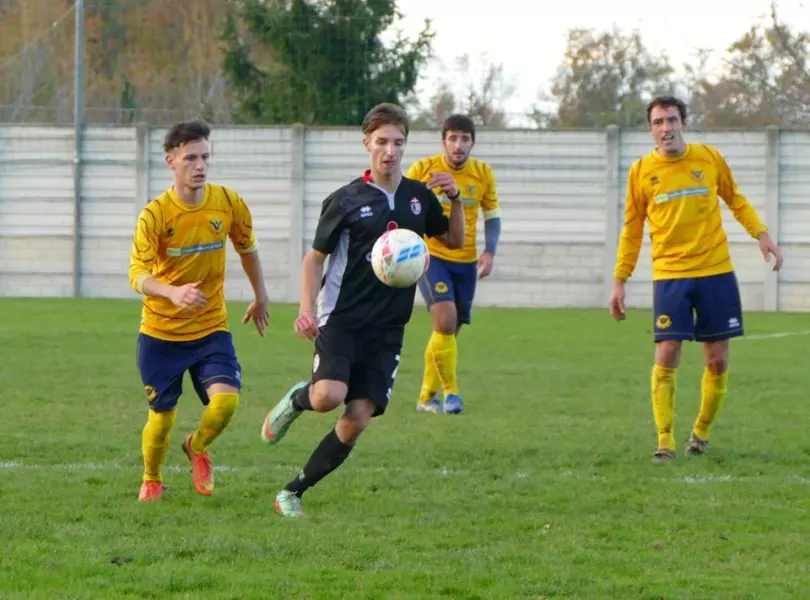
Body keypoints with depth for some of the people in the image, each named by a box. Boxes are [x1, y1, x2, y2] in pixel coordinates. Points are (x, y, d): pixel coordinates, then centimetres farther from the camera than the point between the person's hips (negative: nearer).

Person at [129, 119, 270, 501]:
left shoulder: (229, 203, -7)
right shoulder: (155, 215, -16)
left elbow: (247, 248, 13)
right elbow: (137, 275, -25)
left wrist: (260, 297, 22)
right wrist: (172, 293, -44)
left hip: (211, 329, 2)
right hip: (161, 332, -1)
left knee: (226, 400, -19)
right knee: (162, 414, 6)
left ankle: (197, 448, 15)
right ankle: (151, 481, 35)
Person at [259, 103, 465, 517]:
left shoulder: (419, 197, 8)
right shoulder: (346, 200, -4)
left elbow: (455, 241, 20)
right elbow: (315, 257, 1)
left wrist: (455, 200, 1)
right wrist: (307, 310, -13)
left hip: (387, 328, 4)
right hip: (341, 319, -4)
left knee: (357, 419, -6)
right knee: (329, 396, -28)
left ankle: (292, 493, 7)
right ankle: (296, 400, 9)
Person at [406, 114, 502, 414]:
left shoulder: (483, 174, 2)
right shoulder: (422, 170, -6)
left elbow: (492, 215, 13)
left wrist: (489, 252, -2)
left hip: (466, 262, 4)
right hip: (431, 257, -4)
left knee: (449, 331, 8)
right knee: (445, 321, -22)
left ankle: (427, 397, 22)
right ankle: (451, 393, -12)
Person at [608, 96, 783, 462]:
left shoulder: (709, 157, 2)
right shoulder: (642, 171, 1)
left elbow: (735, 199, 15)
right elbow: (631, 230, 8)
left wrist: (761, 234, 0)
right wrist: (619, 282, 5)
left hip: (716, 272, 1)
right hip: (669, 276, -1)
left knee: (718, 360, 3)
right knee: (666, 356, -12)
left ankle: (702, 432, 23)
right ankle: (665, 442, -5)